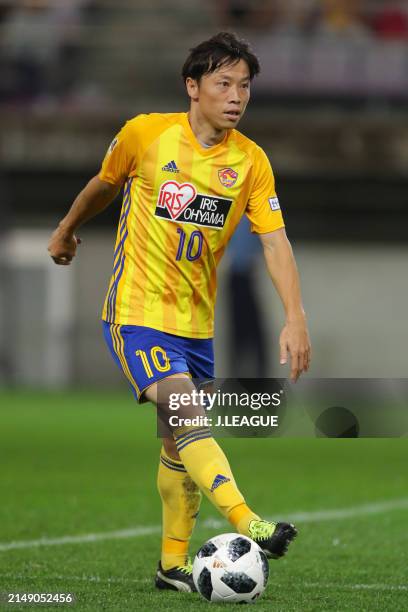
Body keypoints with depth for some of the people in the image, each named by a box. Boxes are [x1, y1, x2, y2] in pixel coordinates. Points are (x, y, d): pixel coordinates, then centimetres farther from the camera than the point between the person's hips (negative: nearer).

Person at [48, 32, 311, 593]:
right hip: (137, 311, -5)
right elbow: (104, 184, 11)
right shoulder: (145, 134, -8)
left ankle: (173, 565, 21)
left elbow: (275, 241, -9)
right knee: (187, 417, -22)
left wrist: (295, 319, -20)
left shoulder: (251, 161, -2)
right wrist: (66, 231, 27)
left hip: (196, 320, 5)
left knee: (181, 444, 11)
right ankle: (249, 527, -37)